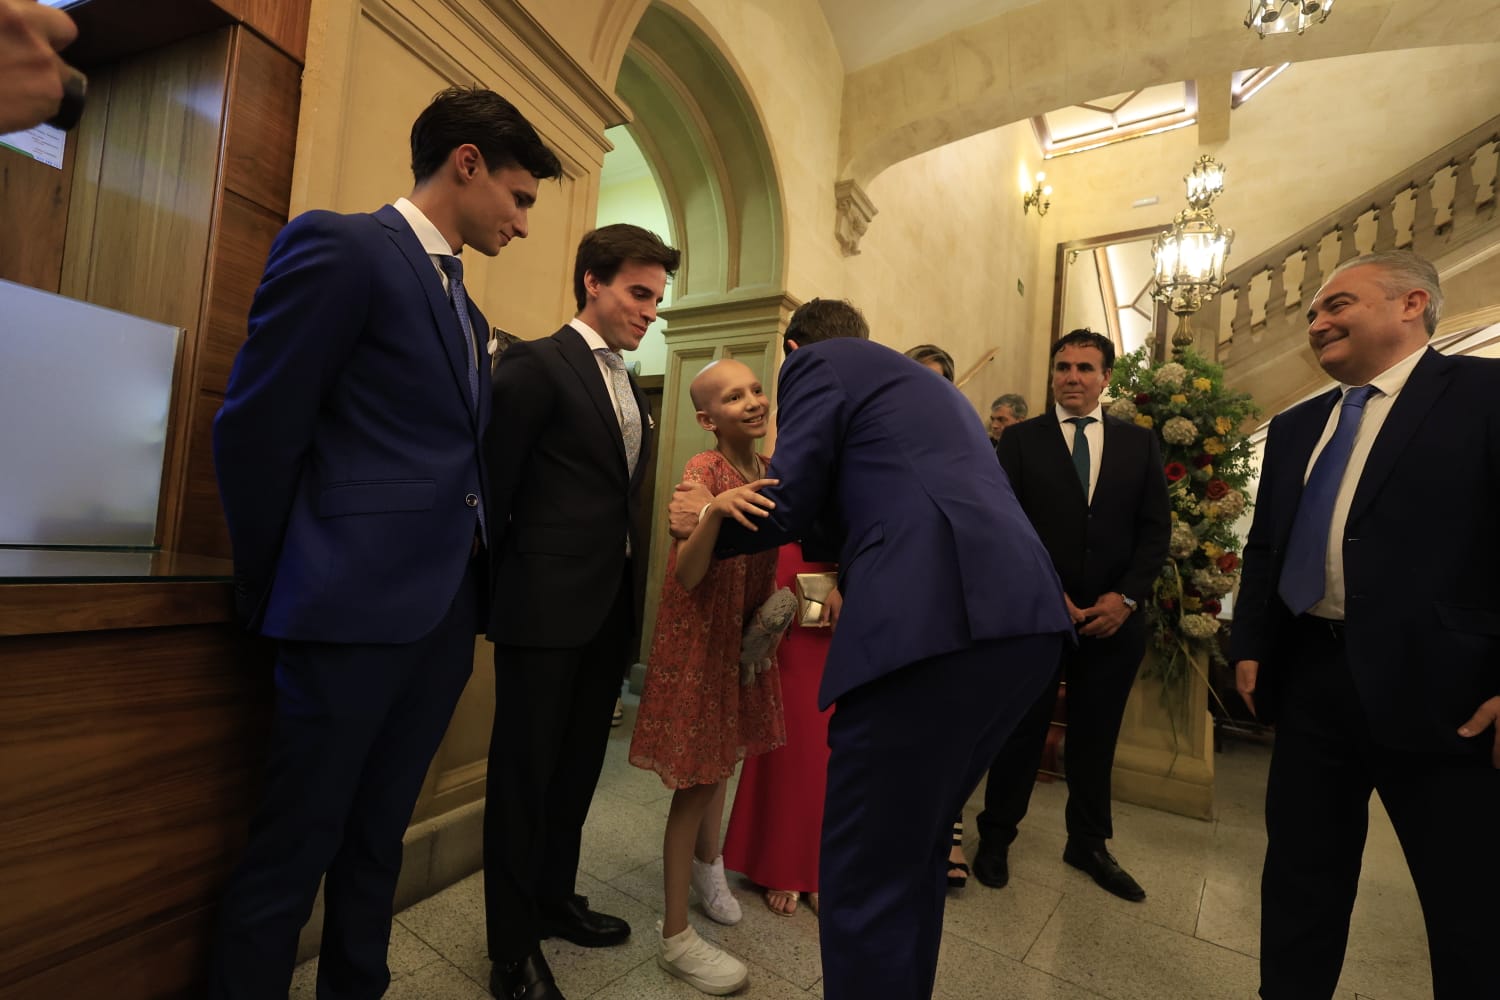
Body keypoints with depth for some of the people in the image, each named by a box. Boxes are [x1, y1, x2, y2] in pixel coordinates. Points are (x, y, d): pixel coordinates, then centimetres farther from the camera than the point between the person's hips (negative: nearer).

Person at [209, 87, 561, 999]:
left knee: (378, 837, 20)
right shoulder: (338, 246, -6)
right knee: (294, 849, 8)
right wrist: (275, 599, -2)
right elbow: (255, 433, -9)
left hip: (444, 611, 7)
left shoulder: (466, 306, 17)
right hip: (356, 607, -7)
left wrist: (472, 586, 10)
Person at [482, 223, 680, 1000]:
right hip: (546, 606, -7)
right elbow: (494, 483, -9)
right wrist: (503, 579, -3)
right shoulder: (535, 364, -9)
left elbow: (618, 496, 13)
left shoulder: (629, 388, 15)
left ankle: (553, 899, 40)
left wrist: (627, 586, 6)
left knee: (578, 766, 20)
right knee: (525, 773, 7)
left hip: (608, 607, 8)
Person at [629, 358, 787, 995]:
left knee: (722, 758, 22)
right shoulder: (704, 469, -18)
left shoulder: (769, 472, 3)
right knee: (697, 778, 2)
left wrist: (775, 607, 0)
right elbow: (686, 575, -27)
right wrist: (716, 511, -42)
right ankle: (676, 937, 20)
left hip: (746, 635, 7)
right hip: (699, 636, -6)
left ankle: (706, 860, 49)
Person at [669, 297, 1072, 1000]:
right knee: (913, 848, 23)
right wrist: (852, 575, 48)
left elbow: (783, 509, 1)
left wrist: (705, 518, 20)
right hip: (1026, 621, 9)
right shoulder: (931, 385, 32)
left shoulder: (818, 363, 9)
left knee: (866, 872, 4)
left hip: (935, 621, -9)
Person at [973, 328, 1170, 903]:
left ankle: (1088, 843, 33)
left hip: (1113, 616, 3)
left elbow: (1156, 528, 5)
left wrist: (1126, 596, -8)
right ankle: (995, 836, 24)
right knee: (1021, 729, 7)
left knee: (1096, 734, 14)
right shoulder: (1021, 439, 2)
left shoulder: (1139, 443, 9)